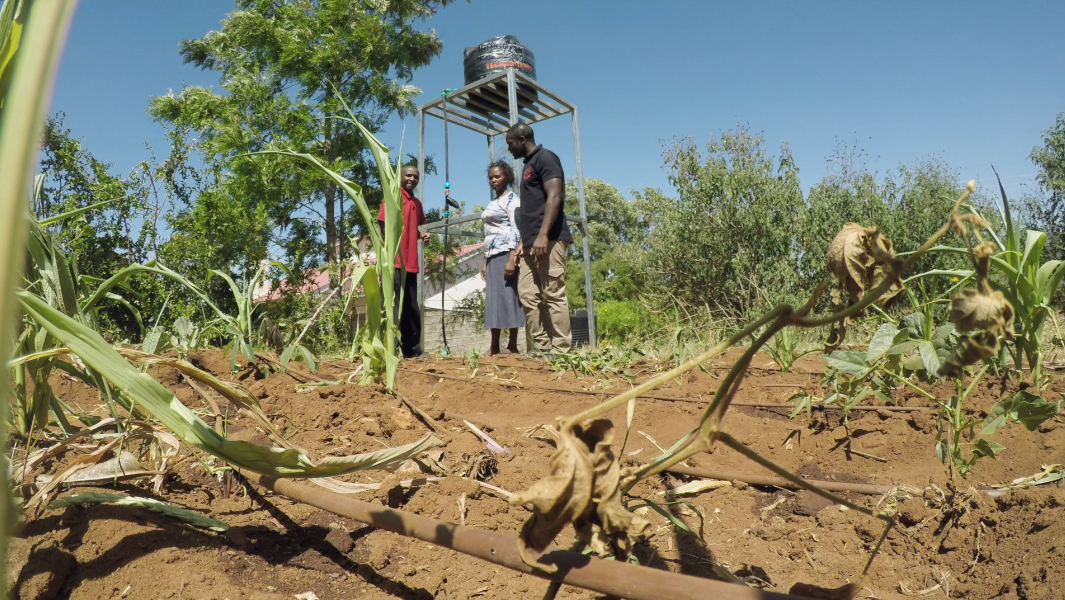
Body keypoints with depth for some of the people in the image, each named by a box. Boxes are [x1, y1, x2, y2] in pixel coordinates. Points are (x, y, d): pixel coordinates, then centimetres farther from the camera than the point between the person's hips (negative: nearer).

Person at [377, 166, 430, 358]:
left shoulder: (417, 203, 17)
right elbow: (381, 227, -8)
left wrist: (423, 235, 7)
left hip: (411, 263, 8)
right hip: (394, 262, -7)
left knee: (412, 309, 11)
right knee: (394, 306, -9)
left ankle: (412, 349, 19)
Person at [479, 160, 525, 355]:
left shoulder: (512, 199, -2)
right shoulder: (493, 203, 23)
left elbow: (516, 230, -13)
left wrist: (512, 258, -23)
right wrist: (485, 262, 19)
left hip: (506, 254, -9)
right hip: (493, 257, 9)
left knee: (509, 297, -9)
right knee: (494, 299, 5)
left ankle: (512, 345, -6)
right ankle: (494, 346, 7)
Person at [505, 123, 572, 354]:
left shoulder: (545, 158, -3)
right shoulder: (528, 164, 25)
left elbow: (554, 197, -15)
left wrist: (543, 235, -25)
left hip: (548, 239, -10)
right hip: (532, 242, 10)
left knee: (553, 295, -10)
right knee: (528, 294, 4)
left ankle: (560, 351, -7)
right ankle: (544, 347, 7)